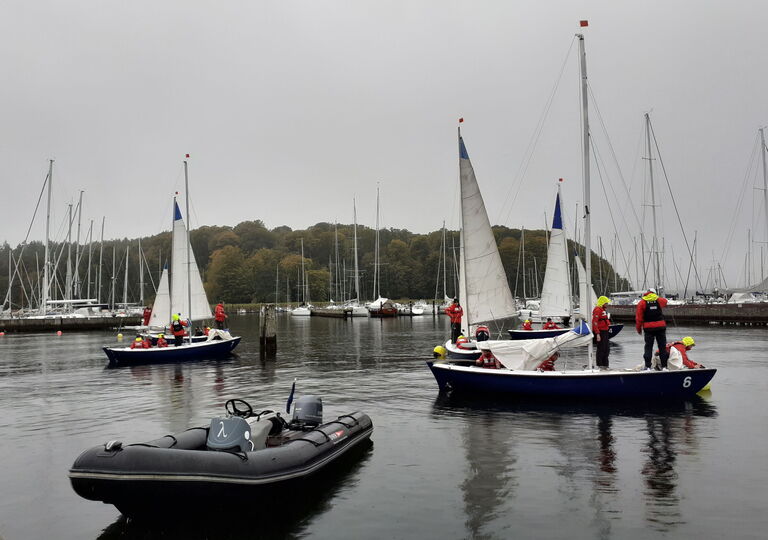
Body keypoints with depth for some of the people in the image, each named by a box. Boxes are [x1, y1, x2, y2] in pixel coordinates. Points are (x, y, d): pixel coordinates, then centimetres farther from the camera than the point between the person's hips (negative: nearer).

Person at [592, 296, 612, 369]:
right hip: (600, 332, -10)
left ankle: (605, 365, 22)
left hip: (605, 332, 10)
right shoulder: (597, 310, -14)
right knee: (601, 349, -5)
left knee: (607, 349, 14)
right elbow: (595, 322, -21)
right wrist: (597, 334, -25)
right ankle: (600, 365, 2)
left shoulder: (603, 310, 19)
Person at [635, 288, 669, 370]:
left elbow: (639, 317, -3)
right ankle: (664, 366, 10)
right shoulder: (659, 300, 4)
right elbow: (665, 301, 31)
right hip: (660, 326, 1)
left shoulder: (642, 302, -1)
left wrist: (639, 329, 6)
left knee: (648, 347, 3)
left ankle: (648, 367, 0)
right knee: (662, 347, 9)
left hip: (648, 328, -1)